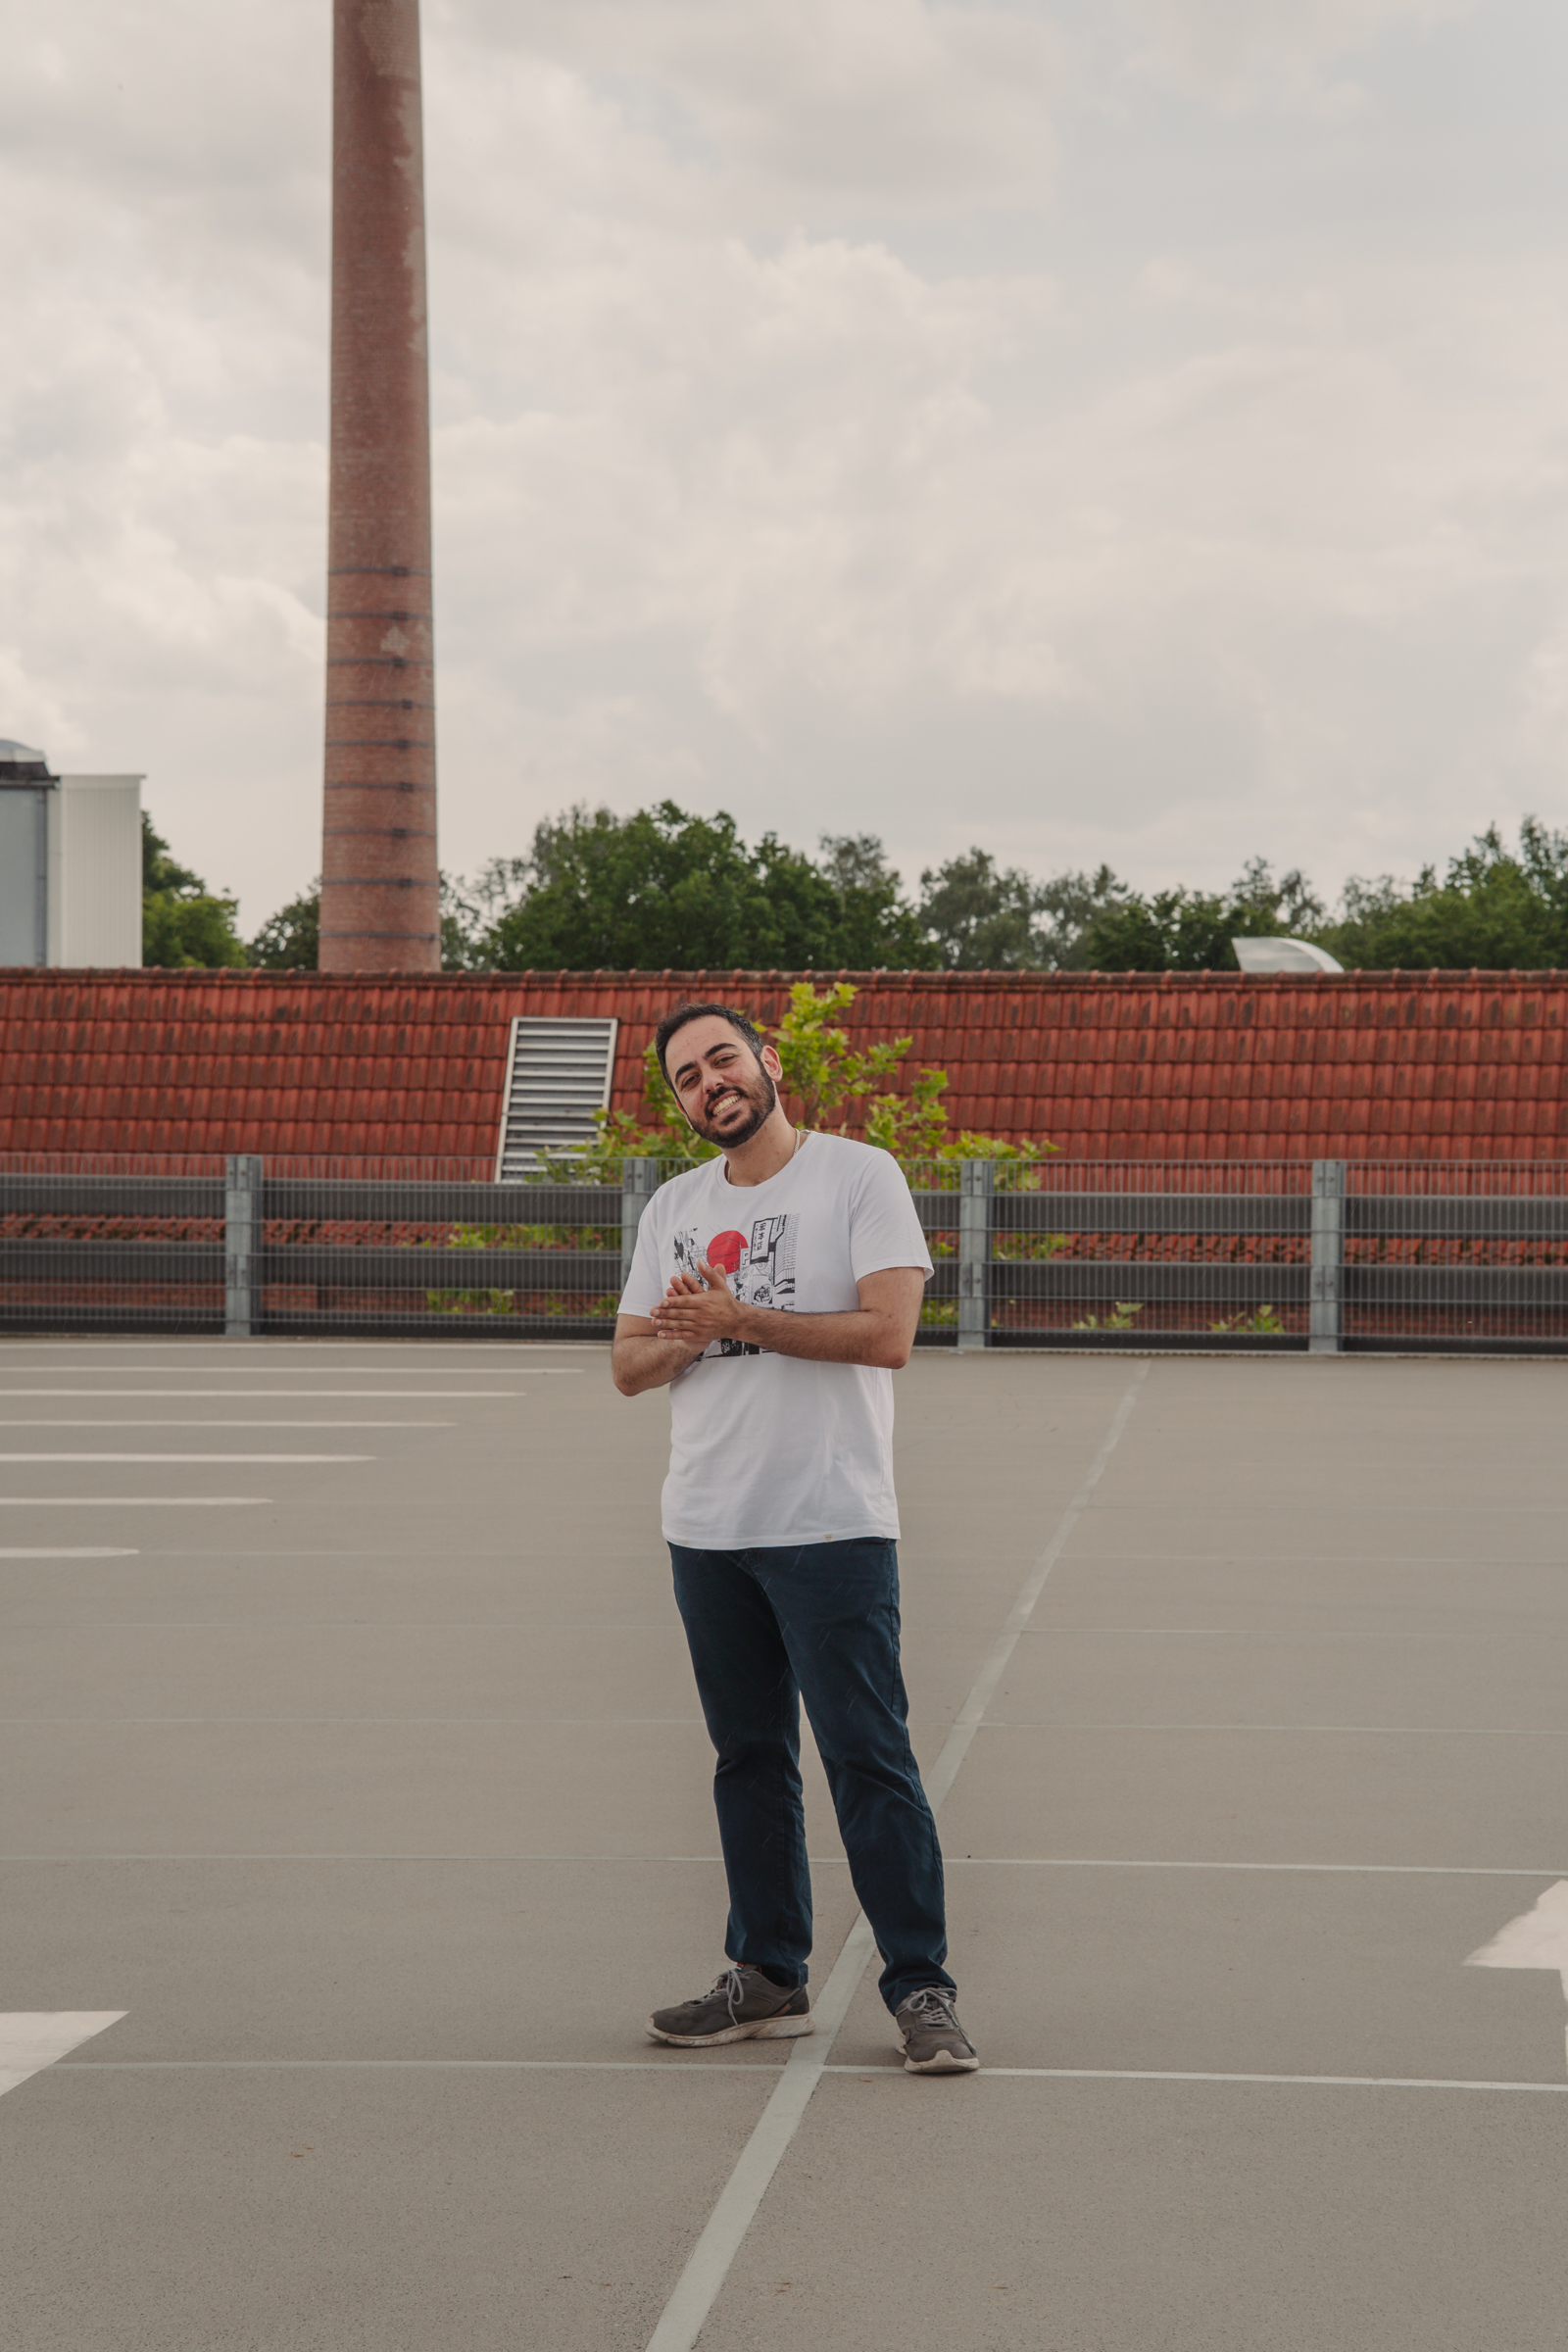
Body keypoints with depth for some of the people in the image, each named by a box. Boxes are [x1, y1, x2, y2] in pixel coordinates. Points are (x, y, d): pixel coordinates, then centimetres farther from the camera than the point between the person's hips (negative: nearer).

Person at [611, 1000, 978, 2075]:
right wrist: (684, 1336, -10)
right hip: (707, 1530, 6)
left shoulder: (860, 1175, -4)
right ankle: (770, 1977, 19)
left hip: (832, 1527, -6)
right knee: (750, 1757, 11)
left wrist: (739, 1319, -15)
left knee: (870, 1760, -7)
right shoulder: (674, 1207, 14)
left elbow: (888, 1333, -14)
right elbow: (629, 1363, 12)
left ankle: (921, 1988, -2)